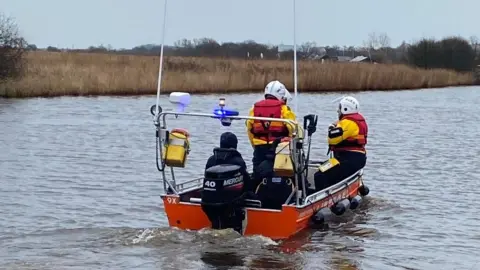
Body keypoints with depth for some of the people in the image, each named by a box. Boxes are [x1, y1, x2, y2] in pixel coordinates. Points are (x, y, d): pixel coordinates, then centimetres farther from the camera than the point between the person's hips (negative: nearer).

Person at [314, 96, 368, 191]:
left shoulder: (348, 122, -16)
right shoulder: (358, 120, 18)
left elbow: (333, 138, -22)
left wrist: (332, 129, -1)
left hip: (350, 159, -11)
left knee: (320, 177, -19)